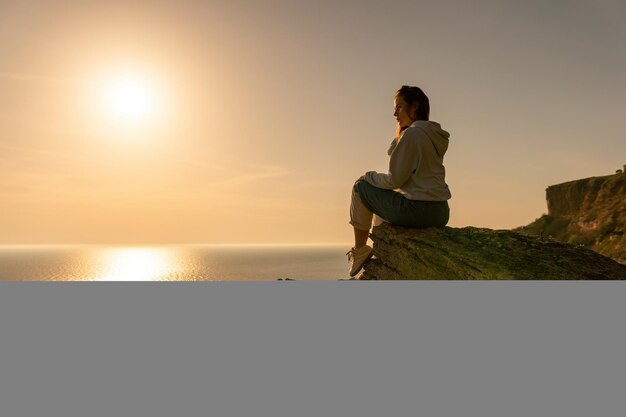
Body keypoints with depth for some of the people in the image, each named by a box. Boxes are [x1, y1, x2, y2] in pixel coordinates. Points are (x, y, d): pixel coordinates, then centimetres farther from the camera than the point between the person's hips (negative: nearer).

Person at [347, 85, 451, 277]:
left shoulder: (412, 133, -13)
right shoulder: (433, 134, 16)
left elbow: (394, 180, -13)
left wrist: (368, 177, 0)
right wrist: (399, 133, 15)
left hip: (417, 210, -10)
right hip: (440, 213, 10)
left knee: (361, 186, 6)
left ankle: (359, 251, 11)